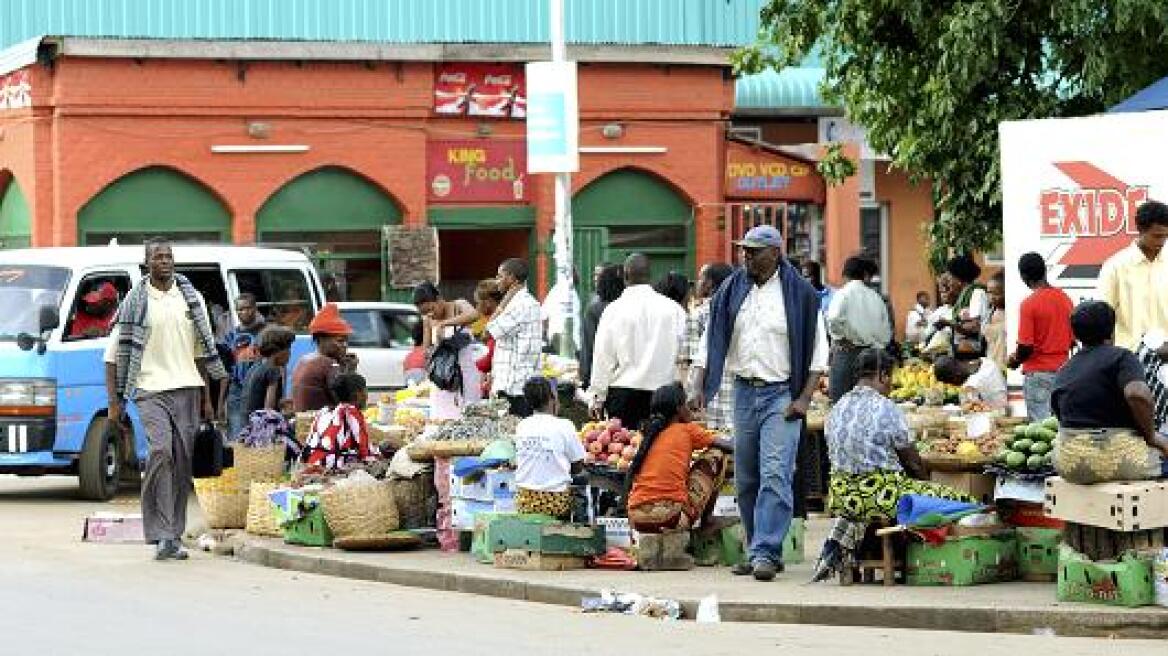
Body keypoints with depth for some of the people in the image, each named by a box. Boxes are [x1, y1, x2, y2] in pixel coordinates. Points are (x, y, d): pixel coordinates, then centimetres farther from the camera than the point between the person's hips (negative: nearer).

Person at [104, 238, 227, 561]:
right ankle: (162, 535, -21)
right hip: (150, 389, -4)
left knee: (183, 461, 2)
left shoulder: (190, 298, 12)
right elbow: (113, 355, 2)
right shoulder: (135, 303, 1)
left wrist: (207, 399, 15)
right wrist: (114, 403, -4)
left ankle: (174, 536, 11)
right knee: (160, 451, -22)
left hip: (187, 388, 4)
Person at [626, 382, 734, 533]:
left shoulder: (651, 435, 20)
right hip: (671, 517, -6)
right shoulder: (687, 430, 6)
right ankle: (704, 519, 20)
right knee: (716, 455, 13)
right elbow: (728, 446, 11)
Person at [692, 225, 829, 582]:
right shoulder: (731, 292, 9)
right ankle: (760, 551, 17)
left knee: (775, 476, -14)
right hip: (744, 392, 5)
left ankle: (766, 553, -18)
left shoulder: (799, 294, -2)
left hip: (782, 395, -5)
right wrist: (699, 389, 0)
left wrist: (804, 399, -10)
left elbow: (818, 352, -1)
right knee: (746, 480, 8)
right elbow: (711, 343, 11)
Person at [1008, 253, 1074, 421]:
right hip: (1062, 370, 6)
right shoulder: (1065, 298, 4)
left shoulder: (1029, 304, -13)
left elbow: (1026, 347, -14)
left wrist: (1014, 361, 4)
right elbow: (1073, 341, 11)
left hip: (1037, 373, -6)